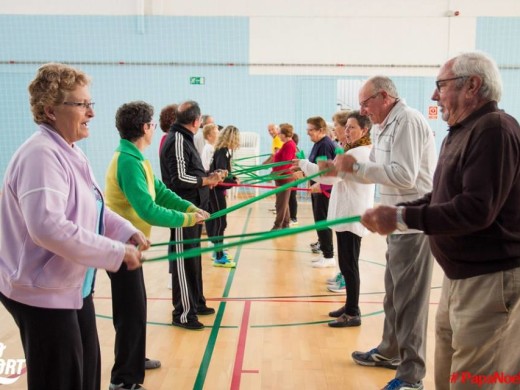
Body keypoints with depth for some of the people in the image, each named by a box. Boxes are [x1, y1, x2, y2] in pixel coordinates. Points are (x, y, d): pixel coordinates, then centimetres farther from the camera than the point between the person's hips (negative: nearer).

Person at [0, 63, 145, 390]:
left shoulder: (71, 152, 8)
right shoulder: (41, 155, -24)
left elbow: (93, 209, 17)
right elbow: (48, 226, -36)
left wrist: (128, 231, 1)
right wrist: (118, 252, -30)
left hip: (72, 286, 10)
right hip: (43, 292, -10)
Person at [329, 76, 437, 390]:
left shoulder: (407, 121, -16)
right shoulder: (385, 127, 14)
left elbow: (404, 175, -26)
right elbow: (377, 173, 17)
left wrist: (357, 166, -21)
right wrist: (344, 169, 5)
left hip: (415, 224, -10)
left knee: (409, 299, -2)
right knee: (394, 294, 20)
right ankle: (390, 352, 36)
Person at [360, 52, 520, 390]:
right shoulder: (459, 134, 14)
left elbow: (477, 209, -27)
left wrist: (403, 218, -23)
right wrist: (398, 211, 3)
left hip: (490, 279, -10)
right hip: (460, 275, 10)